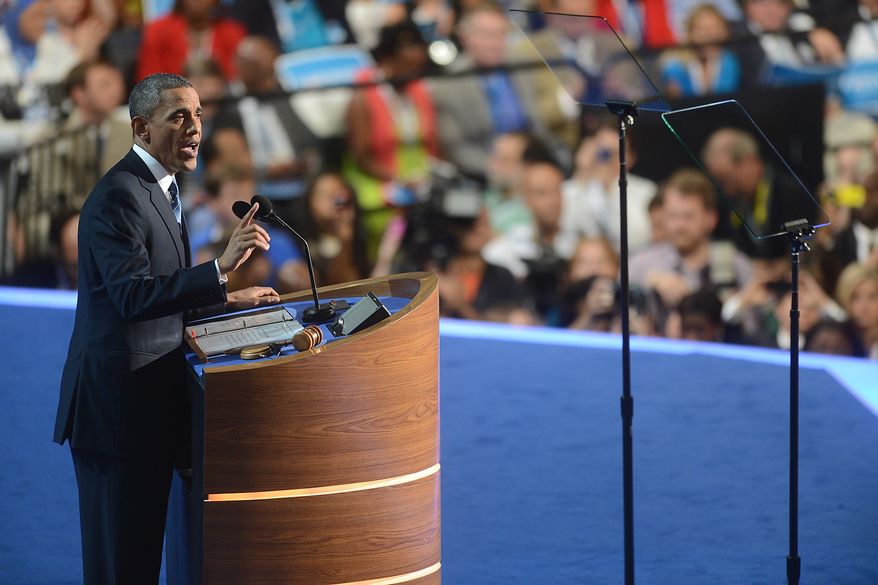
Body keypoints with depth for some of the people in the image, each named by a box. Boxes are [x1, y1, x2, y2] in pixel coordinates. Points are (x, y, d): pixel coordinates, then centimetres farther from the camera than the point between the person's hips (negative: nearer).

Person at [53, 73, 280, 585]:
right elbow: (134, 296, -27)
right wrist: (221, 268, -33)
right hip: (118, 402, -10)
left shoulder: (158, 188, 15)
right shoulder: (118, 196, -17)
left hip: (149, 398, 10)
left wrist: (227, 300, 14)